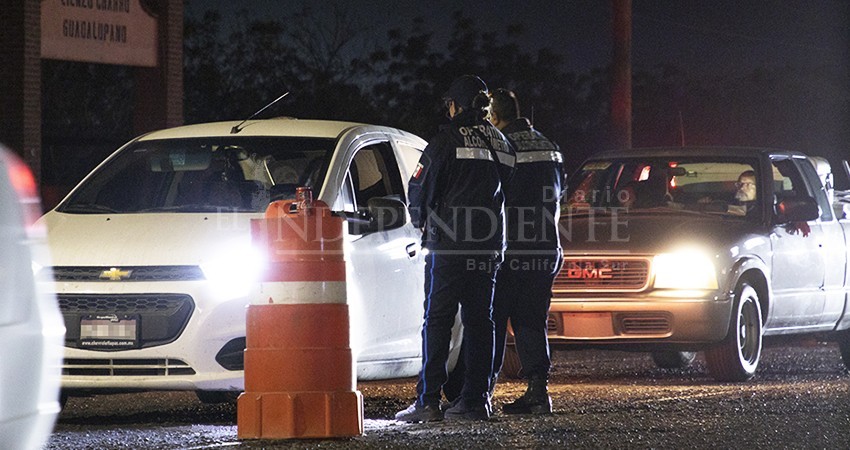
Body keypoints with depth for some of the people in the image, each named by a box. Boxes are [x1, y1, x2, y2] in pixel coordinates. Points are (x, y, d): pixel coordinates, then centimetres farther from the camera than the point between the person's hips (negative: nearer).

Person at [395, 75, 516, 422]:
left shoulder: (448, 139, -5)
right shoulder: (500, 142, 13)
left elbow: (420, 189, -4)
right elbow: (506, 186, 15)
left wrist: (421, 221, 15)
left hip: (450, 241, -6)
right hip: (490, 245, 6)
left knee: (437, 321, -5)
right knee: (479, 321, 9)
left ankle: (428, 400, -10)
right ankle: (476, 400, 7)